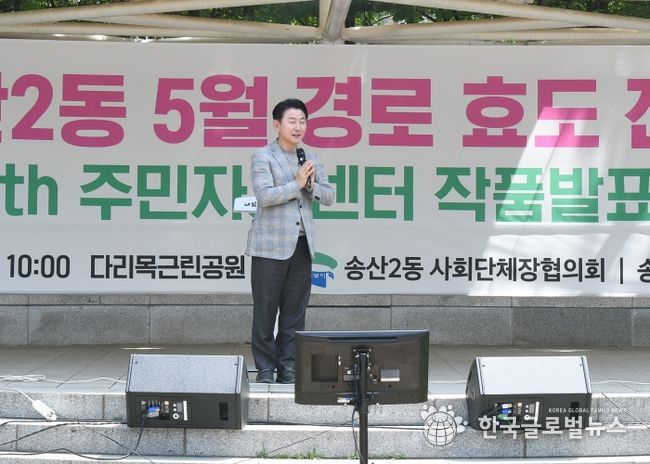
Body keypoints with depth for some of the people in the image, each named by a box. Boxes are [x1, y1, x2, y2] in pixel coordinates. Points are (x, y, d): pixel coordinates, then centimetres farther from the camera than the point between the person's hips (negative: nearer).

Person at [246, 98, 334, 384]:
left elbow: (328, 197, 12)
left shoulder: (311, 159, 14)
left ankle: (288, 367, 13)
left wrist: (312, 185, -7)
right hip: (270, 245, -5)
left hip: (301, 245, 5)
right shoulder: (262, 157, -2)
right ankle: (265, 368, 7)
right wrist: (297, 184, -14)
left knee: (294, 311, 6)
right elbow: (264, 196, -14)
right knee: (265, 309, -1)